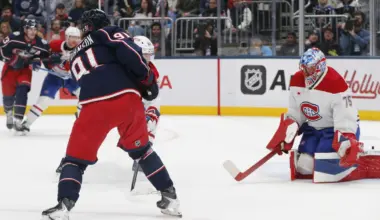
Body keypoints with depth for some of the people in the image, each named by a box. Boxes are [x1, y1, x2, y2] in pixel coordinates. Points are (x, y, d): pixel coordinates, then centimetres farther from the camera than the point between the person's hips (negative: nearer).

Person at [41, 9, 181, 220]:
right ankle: (169, 197, 19)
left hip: (94, 105, 1)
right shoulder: (108, 34, 17)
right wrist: (147, 78, 6)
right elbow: (128, 52, -3)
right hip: (126, 98, -1)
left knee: (77, 157, 11)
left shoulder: (76, 56, 33)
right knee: (141, 149, 20)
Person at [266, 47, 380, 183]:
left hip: (339, 128, -7)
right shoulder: (297, 81, -6)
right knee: (303, 167, -3)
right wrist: (284, 136, -7)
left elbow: (345, 120, -28)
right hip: (313, 128, 7)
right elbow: (294, 114, 5)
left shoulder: (336, 84, -28)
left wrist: (348, 144, -39)